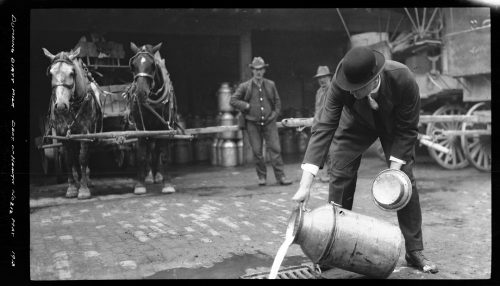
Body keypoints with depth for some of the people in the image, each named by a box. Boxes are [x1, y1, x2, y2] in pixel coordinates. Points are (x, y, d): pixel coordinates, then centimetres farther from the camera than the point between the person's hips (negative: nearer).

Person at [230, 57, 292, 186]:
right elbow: (233, 100, 2)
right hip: (253, 123, -1)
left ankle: (280, 176, -1)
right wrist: (247, 106, -6)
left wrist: (275, 114, 5)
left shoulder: (271, 85, 7)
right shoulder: (245, 86, 0)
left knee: (275, 148, -5)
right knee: (257, 151, 2)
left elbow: (277, 101, 18)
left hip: (269, 122, 1)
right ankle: (262, 177, 16)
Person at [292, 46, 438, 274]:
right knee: (340, 176, -9)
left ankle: (415, 251, 7)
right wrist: (305, 184, -44)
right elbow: (324, 127, -38)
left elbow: (407, 129, -24)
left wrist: (394, 168, -30)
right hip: (357, 123, 1)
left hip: (394, 124, 0)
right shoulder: (340, 84, -36)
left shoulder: (403, 80, -38)